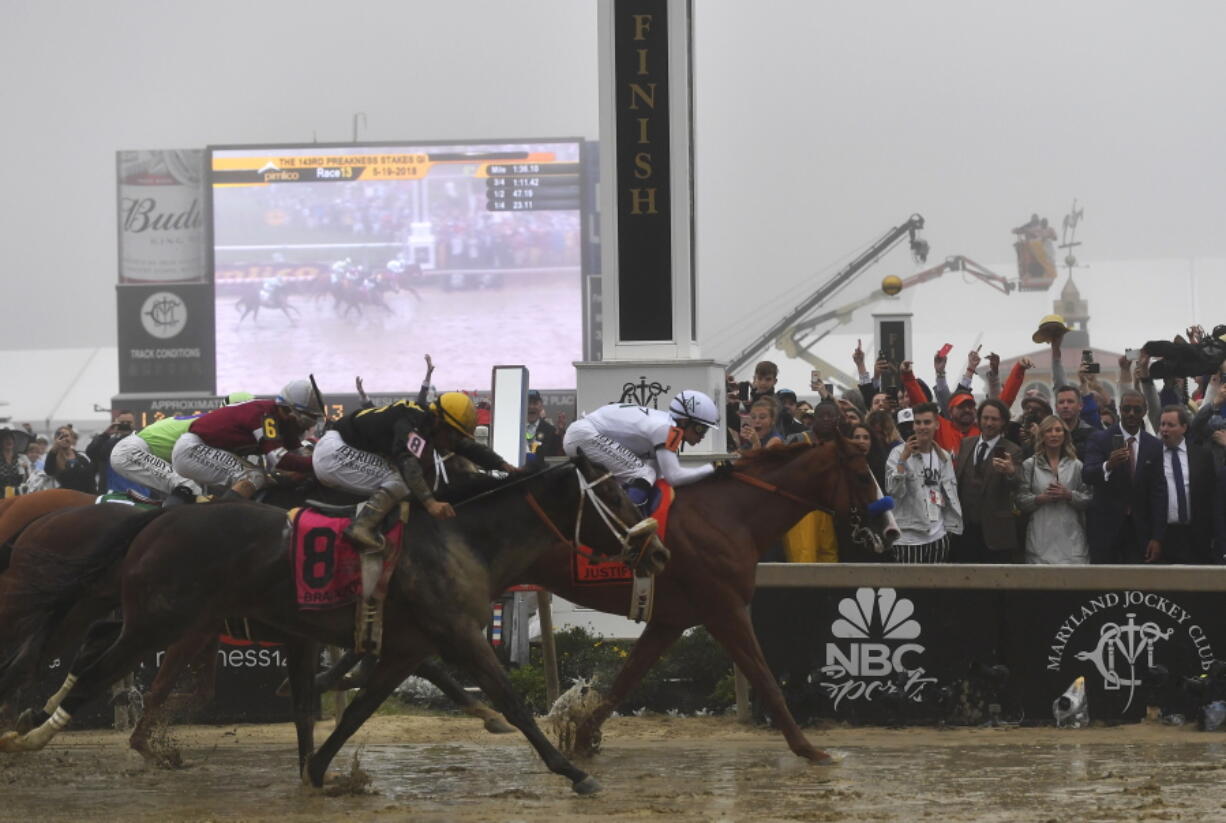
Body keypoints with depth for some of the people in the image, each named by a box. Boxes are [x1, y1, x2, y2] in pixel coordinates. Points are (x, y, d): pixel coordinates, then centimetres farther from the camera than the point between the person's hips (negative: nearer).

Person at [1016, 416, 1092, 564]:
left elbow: (1088, 500, 7)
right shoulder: (1030, 465, 10)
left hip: (1070, 536, 1)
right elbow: (1021, 500, 5)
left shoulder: (1076, 465, 11)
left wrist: (1068, 495, -10)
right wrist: (1040, 498, -10)